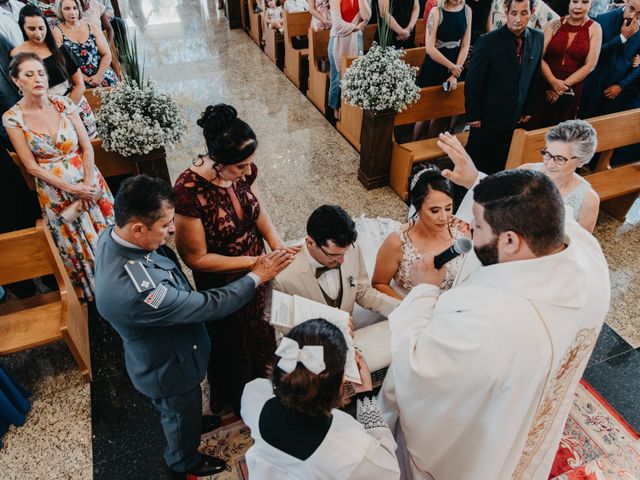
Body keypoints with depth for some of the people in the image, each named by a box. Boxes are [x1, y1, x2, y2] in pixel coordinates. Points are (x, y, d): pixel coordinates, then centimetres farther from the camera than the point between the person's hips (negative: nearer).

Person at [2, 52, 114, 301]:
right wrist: (71, 189, -15)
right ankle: (91, 289, 32)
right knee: (75, 243, 11)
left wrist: (87, 185, -14)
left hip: (87, 181, 1)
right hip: (54, 191, -1)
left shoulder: (63, 103, -6)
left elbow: (87, 146, -4)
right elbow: (32, 166, -8)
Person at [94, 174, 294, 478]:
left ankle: (190, 422, 68)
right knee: (181, 415, 26)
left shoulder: (113, 235, -20)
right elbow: (208, 306, -34)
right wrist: (256, 277, -23)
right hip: (167, 367, -7)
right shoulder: (136, 291, -46)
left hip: (159, 350, 7)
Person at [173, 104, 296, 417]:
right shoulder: (189, 191, -35)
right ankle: (237, 398, 57)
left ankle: (261, 382, 64)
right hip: (221, 284, -5)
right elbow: (197, 258, -25)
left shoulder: (244, 170, -19)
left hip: (255, 270, 5)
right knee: (232, 342, 24)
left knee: (259, 331, 31)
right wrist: (255, 263, -28)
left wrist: (278, 245, -18)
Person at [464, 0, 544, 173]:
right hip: (489, 118, -4)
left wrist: (528, 110, 9)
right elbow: (472, 82, -11)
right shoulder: (488, 41, -15)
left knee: (498, 168, 12)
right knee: (475, 166, 7)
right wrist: (473, 116, -10)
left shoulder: (537, 39, 2)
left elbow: (534, 78, 10)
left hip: (516, 119, 5)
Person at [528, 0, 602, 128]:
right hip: (544, 86, 0)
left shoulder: (594, 29, -2)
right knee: (534, 126, 4)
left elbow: (590, 65, -5)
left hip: (570, 92, 0)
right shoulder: (555, 25, 0)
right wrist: (553, 81, -19)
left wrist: (564, 86, -11)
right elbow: (539, 57, -7)